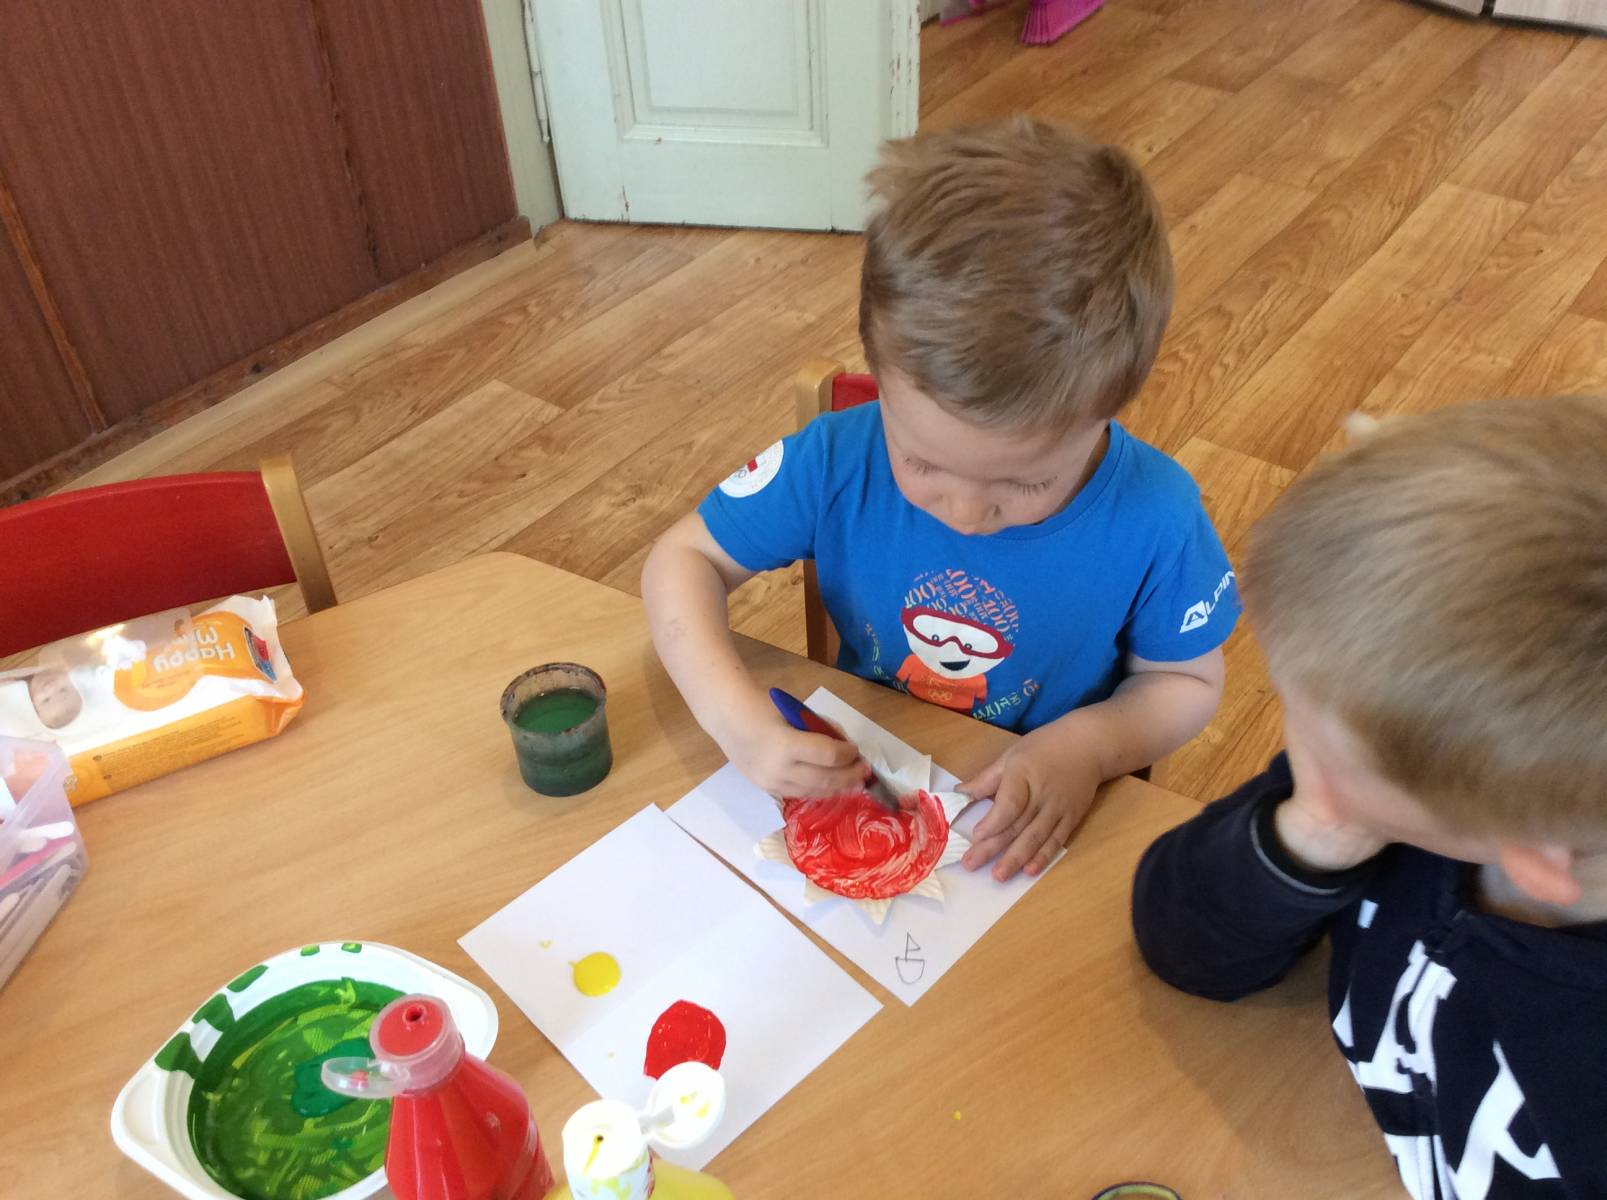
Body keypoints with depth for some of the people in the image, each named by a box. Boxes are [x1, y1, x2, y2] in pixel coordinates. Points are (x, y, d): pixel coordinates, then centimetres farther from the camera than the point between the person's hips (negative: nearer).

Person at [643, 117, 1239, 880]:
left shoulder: (1155, 520, -20)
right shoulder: (837, 460, -18)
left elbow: (1188, 682, -3)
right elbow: (684, 559, -8)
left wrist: (1089, 744, -23)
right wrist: (740, 723, -23)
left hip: (1040, 819, 0)